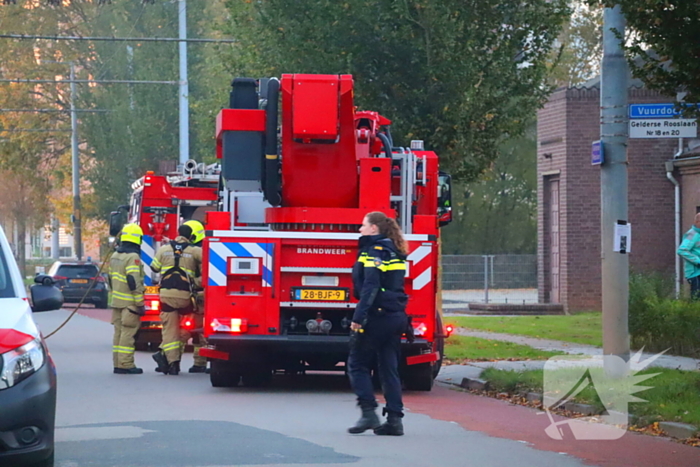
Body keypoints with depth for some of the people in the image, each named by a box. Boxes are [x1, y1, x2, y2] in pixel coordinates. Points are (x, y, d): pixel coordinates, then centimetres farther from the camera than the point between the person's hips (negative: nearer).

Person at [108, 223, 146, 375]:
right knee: (128, 332, -7)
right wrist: (140, 304, -18)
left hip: (116, 300, 9)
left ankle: (118, 363, 14)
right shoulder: (133, 257, -15)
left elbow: (111, 278, 21)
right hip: (129, 303, -9)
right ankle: (126, 364, -9)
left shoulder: (115, 256, 13)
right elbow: (134, 282, -21)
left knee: (119, 331, 11)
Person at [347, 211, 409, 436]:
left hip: (377, 316, -8)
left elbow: (370, 287, -19)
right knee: (389, 368, 8)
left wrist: (358, 317, -21)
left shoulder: (372, 251, -10)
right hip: (397, 316, 8)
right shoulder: (394, 253, 16)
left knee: (357, 365, 2)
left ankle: (368, 412, -8)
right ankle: (394, 418, 3)